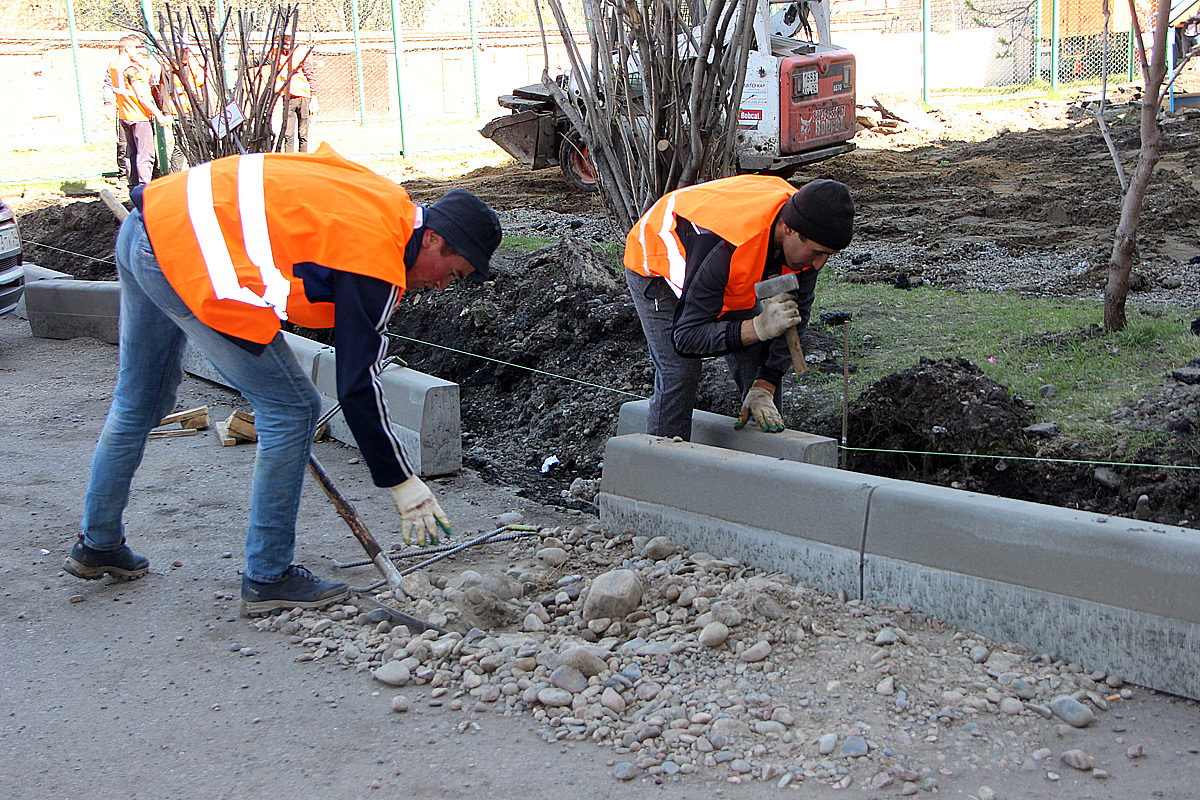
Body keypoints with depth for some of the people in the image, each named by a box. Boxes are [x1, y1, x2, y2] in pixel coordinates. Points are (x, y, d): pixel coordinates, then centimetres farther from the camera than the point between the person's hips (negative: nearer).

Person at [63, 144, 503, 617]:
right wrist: (403, 483, -5)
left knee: (138, 402, 25)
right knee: (292, 410, -3)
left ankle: (98, 546, 42)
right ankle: (268, 579, 6)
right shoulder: (374, 264, -13)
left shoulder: (379, 197, 12)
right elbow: (358, 388, -12)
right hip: (189, 257, -10)